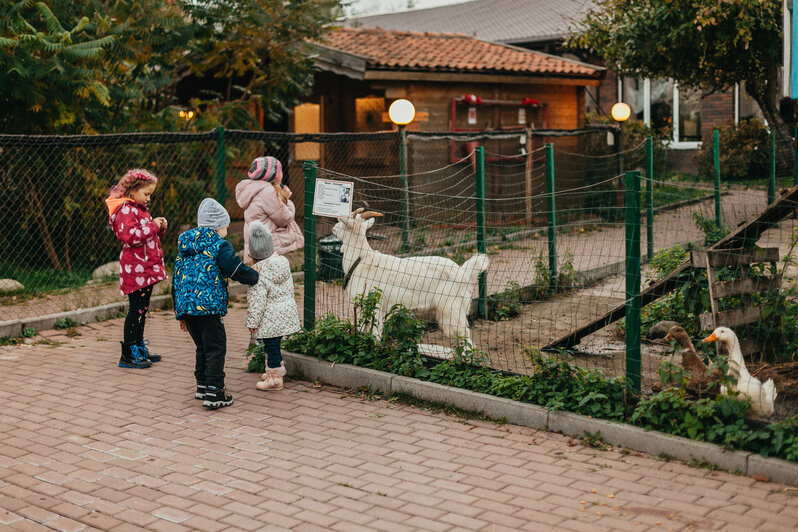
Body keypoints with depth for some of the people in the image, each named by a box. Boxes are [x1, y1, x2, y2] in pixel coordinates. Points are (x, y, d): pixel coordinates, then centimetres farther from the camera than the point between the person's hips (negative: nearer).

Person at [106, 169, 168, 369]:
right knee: (136, 310, -8)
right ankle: (128, 355, -3)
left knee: (142, 309, 15)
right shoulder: (125, 210, -12)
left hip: (147, 269, 10)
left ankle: (139, 348, 25)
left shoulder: (139, 209, 20)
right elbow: (130, 236, -26)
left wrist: (159, 228, 10)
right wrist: (153, 226, -18)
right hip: (135, 269, -10)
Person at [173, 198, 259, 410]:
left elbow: (176, 279, 23)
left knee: (202, 347, 21)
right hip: (208, 306, -7)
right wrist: (257, 277, 8)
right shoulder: (219, 245, -2)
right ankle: (213, 392, -7)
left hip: (185, 305, 7)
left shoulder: (185, 246, 21)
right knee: (216, 349, -2)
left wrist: (180, 313, 28)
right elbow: (236, 270, -11)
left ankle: (202, 385, 27)